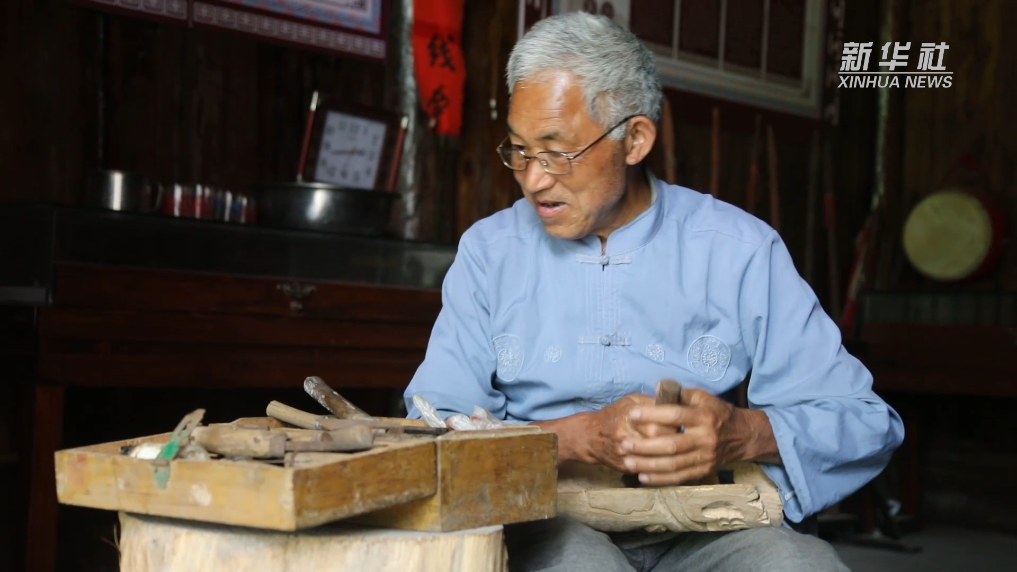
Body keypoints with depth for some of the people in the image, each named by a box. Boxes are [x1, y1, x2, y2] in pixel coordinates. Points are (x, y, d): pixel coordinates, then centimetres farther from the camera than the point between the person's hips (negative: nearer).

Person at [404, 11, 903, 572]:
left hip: (702, 527, 2)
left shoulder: (739, 251, 3)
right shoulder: (489, 251, 6)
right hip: (548, 523, -1)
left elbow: (864, 420, 1)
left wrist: (744, 434, -20)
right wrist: (579, 436, -18)